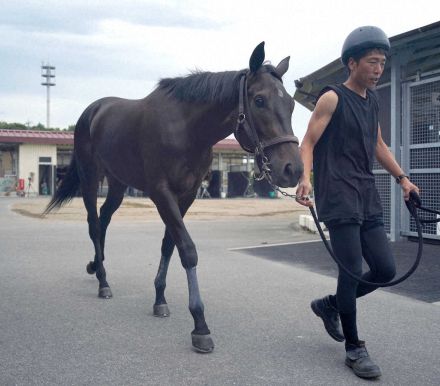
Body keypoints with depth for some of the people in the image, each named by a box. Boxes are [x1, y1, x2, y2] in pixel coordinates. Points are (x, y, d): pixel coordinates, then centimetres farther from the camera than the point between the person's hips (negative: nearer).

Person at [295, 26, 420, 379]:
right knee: (352, 271, -7)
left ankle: (330, 304, 27)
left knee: (386, 269, 5)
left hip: (368, 198, 8)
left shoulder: (372, 101, 17)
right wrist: (305, 177, -27)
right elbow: (308, 143, -10)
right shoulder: (332, 98, -5)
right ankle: (354, 348, 9)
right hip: (338, 198, -7)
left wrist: (402, 177, 18)